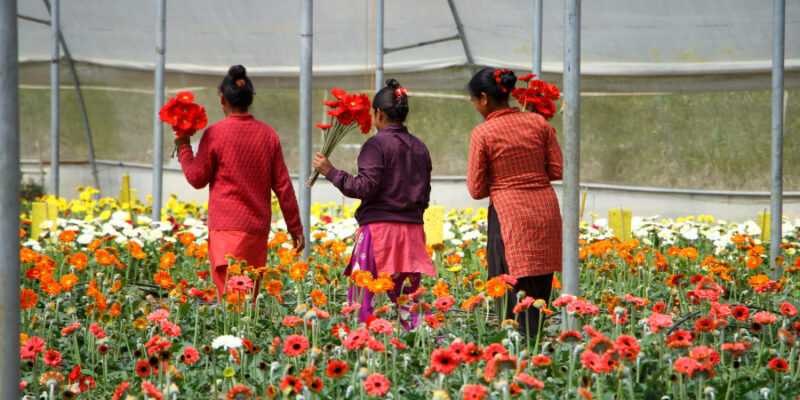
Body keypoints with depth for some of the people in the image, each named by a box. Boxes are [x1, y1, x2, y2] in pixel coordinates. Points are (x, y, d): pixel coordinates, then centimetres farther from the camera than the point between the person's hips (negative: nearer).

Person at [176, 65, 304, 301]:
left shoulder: (215, 133, -5)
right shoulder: (268, 134, 6)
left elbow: (197, 178, 0)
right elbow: (283, 185, 8)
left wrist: (184, 148, 15)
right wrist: (296, 228, 14)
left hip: (227, 227, -4)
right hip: (259, 228, 4)